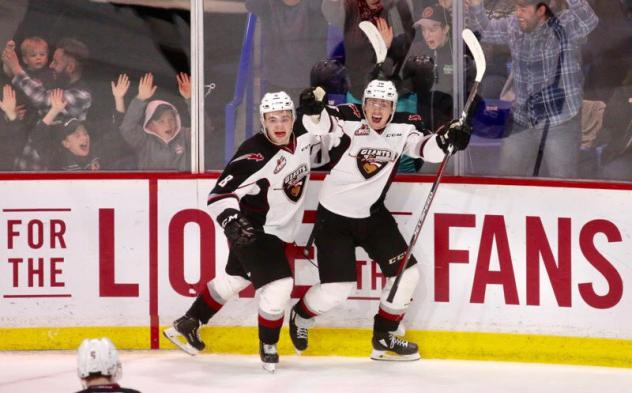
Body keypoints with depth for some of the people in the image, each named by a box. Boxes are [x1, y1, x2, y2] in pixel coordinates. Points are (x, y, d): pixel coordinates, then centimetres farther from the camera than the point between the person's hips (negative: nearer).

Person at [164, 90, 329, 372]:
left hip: (278, 230, 7)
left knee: (234, 279, 20)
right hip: (252, 229, -7)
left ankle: (187, 325, 37)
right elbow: (220, 194, -28)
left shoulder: (303, 137, -7)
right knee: (278, 285, -15)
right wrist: (231, 220, -43)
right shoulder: (255, 154, -27)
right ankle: (268, 347, 7)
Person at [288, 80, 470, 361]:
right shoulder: (348, 120, -19)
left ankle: (384, 339, 17)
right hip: (334, 216, -5)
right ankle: (301, 317, 25)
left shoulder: (403, 127, -5)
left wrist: (447, 139, -32)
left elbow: (427, 147, -12)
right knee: (336, 288, -9)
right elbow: (318, 124, -33)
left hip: (373, 214, 5)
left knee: (406, 272, -1)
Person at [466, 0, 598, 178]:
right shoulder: (512, 27, 5)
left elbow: (588, 21, -29)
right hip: (521, 124, 5)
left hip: (561, 125, -5)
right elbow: (485, 30, 16)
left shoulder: (566, 26, -11)